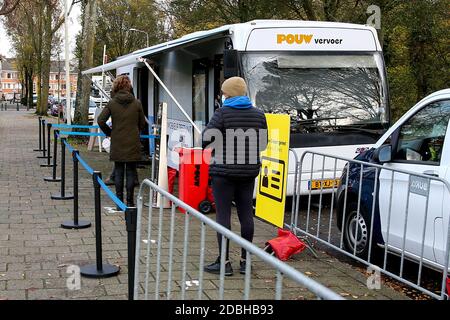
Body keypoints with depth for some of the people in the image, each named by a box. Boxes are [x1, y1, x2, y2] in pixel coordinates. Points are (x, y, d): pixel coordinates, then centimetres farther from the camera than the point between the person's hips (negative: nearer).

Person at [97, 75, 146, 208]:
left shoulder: (112, 103, -4)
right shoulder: (137, 103, -2)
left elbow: (100, 120, -8)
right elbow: (142, 123, 4)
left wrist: (108, 132, 7)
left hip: (117, 143, 0)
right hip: (133, 143, 0)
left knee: (118, 172, 9)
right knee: (131, 172, 6)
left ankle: (119, 200, 13)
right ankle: (130, 201, 7)